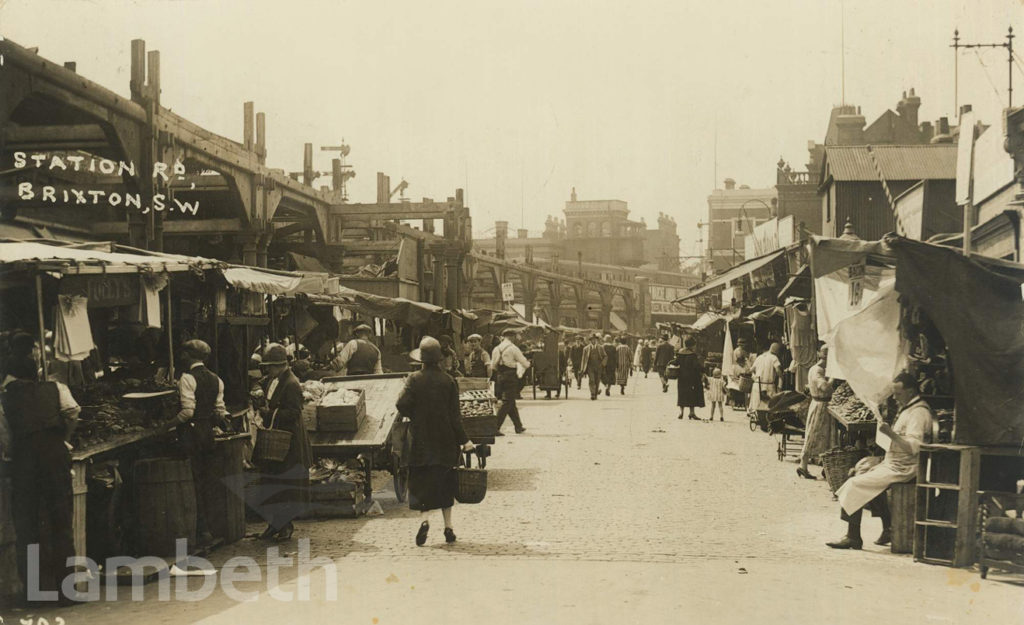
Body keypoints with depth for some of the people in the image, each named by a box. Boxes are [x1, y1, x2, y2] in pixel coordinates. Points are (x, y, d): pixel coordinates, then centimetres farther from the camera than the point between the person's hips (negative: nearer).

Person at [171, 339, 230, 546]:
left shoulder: (187, 378, -11)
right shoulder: (216, 379, 9)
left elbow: (188, 410, -19)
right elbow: (220, 412, 8)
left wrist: (172, 422, -6)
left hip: (191, 431, -7)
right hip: (208, 432, 7)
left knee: (194, 481, -2)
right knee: (209, 480, 11)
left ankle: (202, 530, -2)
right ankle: (210, 524, 14)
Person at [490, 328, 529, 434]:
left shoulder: (496, 349, 9)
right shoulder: (513, 348, -9)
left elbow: (493, 367, 13)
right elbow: (525, 363, -6)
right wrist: (528, 364, 16)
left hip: (500, 377, 7)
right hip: (511, 377, -7)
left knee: (511, 403, 17)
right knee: (506, 403, -5)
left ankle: (518, 426, 25)